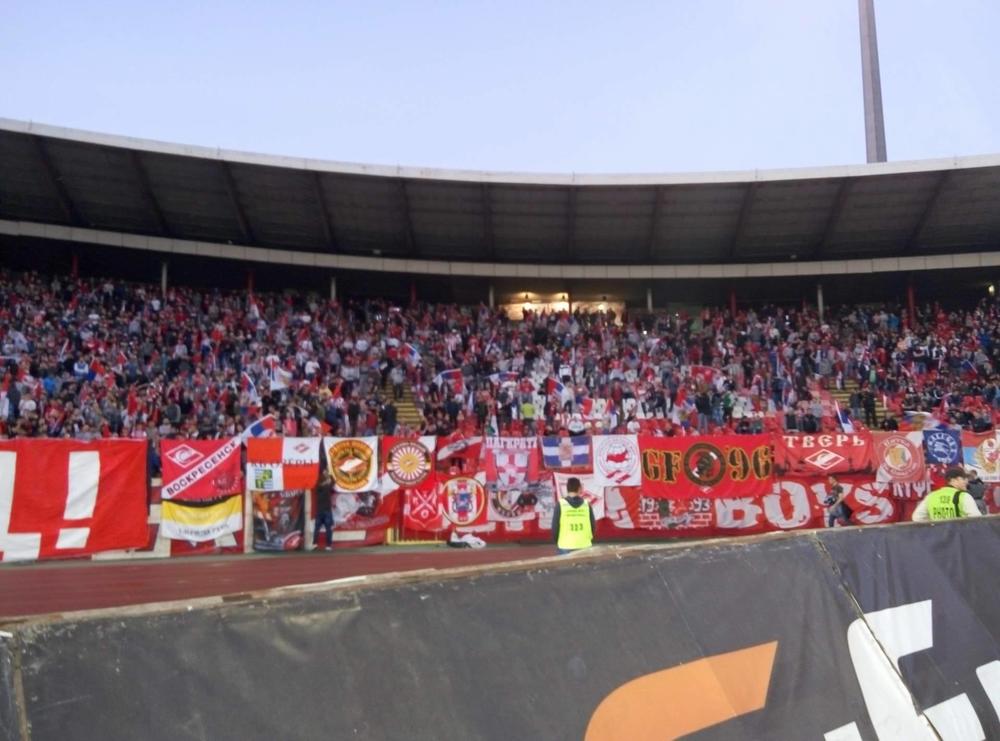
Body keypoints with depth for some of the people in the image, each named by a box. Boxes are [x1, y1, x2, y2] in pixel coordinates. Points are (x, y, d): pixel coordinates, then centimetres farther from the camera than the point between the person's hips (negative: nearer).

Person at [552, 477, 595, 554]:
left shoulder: (561, 504, -6)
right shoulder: (586, 504, 0)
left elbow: (555, 526, -4)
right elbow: (592, 525, 5)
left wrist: (556, 540, 14)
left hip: (566, 547, -2)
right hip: (584, 547, 2)